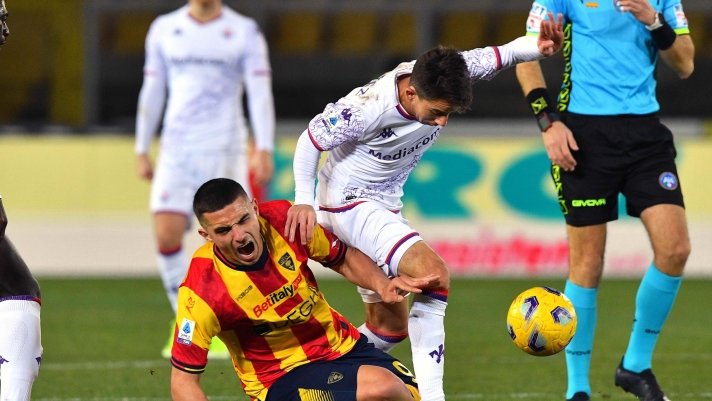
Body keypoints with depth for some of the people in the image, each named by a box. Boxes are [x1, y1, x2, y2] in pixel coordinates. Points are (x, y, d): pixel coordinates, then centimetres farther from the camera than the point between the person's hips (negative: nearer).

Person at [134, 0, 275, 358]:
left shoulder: (244, 32, 1)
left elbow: (260, 93, -5)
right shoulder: (164, 30, 10)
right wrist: (141, 150, 13)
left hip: (225, 150, -2)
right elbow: (152, 91, 15)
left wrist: (264, 150, -15)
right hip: (176, 148, 2)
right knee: (166, 234, -11)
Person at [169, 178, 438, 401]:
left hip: (343, 344, 6)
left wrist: (382, 285, -13)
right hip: (282, 379, -6)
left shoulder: (284, 219, -12)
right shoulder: (202, 292, -23)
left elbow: (344, 258, 8)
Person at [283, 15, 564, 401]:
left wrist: (539, 45, -31)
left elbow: (500, 55, -11)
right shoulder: (369, 108, -31)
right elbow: (310, 140, -18)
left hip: (384, 205, 8)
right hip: (349, 203, -8)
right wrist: (303, 201, -24)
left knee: (389, 323, 14)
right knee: (433, 274, -26)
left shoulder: (440, 78, -17)